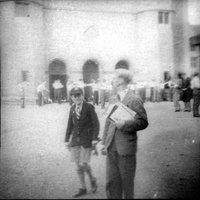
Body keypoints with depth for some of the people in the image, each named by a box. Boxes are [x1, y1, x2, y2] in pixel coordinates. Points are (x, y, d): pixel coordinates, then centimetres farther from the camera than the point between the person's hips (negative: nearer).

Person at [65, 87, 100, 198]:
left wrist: (95, 139, -17)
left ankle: (92, 179, 19)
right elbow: (70, 125, 12)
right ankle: (83, 189, 21)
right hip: (75, 139, 5)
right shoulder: (72, 108, 7)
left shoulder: (89, 107, -8)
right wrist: (67, 140, 9)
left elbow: (96, 124, -10)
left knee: (83, 164, -11)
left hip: (87, 139, -5)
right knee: (78, 165, 7)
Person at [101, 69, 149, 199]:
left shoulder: (135, 99, -9)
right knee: (111, 181, 12)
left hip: (126, 147, -6)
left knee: (127, 182, 8)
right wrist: (104, 143, 9)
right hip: (111, 147, 6)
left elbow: (143, 122, -12)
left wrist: (124, 124, -23)